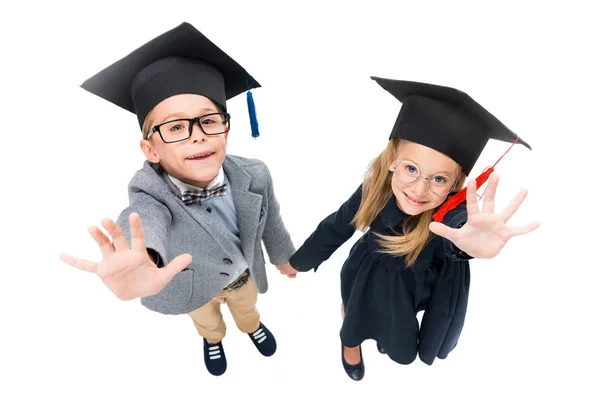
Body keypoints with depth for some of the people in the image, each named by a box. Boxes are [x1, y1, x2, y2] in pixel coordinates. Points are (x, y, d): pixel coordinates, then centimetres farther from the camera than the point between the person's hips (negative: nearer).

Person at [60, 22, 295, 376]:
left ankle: (252, 325, 73)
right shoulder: (152, 194, -39)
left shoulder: (254, 175, -32)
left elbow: (271, 223, -13)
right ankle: (214, 338, 72)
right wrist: (141, 264, -88)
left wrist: (283, 256, 6)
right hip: (195, 284, -1)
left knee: (246, 306, 36)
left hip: (244, 271, 2)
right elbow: (144, 222, -64)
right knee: (206, 318, 34)